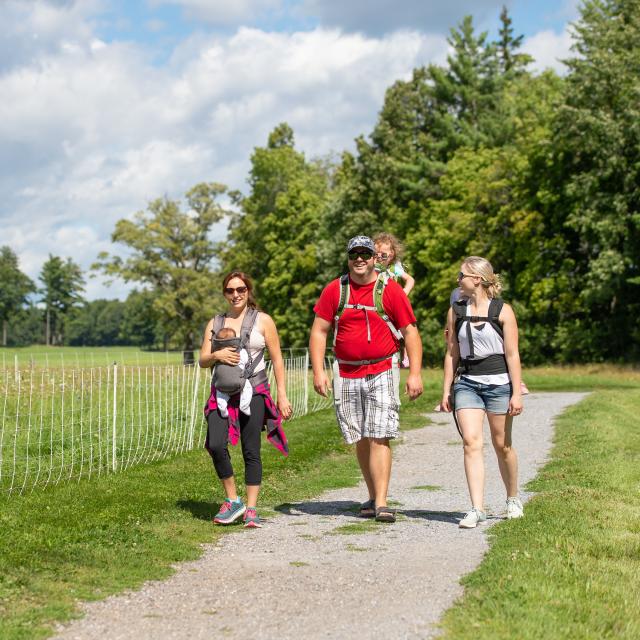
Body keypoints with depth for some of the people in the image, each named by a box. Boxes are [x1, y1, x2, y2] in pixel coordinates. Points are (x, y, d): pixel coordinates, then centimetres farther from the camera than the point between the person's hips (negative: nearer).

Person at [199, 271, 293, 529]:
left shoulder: (263, 321, 6)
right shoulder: (215, 323, 15)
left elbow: (277, 359, 5)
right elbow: (202, 361, 13)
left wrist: (282, 395, 0)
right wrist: (216, 355, -10)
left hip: (254, 392, -2)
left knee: (251, 452, -1)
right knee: (216, 445, -15)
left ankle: (251, 509, 7)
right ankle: (232, 500, 2)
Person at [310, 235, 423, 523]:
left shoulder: (391, 289, 0)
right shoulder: (334, 290, 6)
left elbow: (410, 332, 1)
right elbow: (319, 331, 7)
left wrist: (415, 373, -7)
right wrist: (318, 371, -3)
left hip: (381, 373, -3)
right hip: (347, 376, 3)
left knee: (378, 438, -11)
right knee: (361, 440, 9)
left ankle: (381, 504, -11)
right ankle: (373, 497, 21)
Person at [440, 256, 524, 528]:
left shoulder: (502, 311, -3)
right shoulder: (456, 311, 7)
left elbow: (512, 355, -4)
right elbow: (452, 353, 11)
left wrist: (516, 394, -8)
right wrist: (446, 391, 7)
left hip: (499, 383, -2)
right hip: (467, 383, 2)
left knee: (502, 445, 7)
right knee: (471, 441, -12)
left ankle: (513, 499, 30)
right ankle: (477, 508, -13)